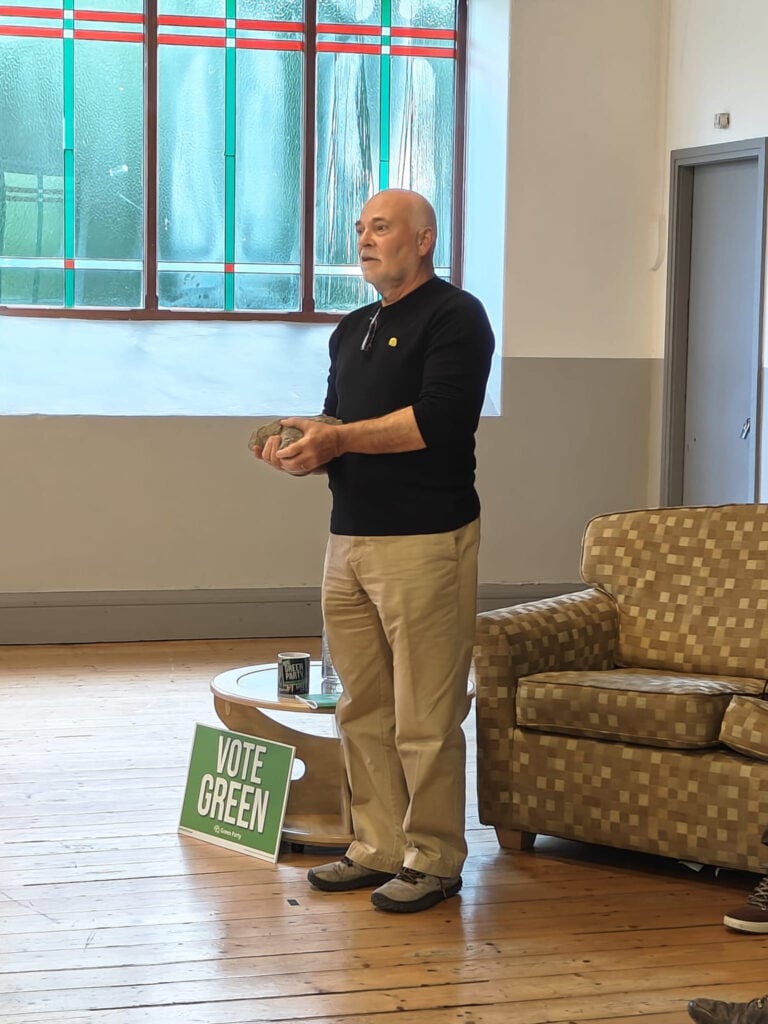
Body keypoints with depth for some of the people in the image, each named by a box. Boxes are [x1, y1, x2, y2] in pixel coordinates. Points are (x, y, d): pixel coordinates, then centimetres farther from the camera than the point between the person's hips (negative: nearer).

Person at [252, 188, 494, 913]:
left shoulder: (455, 316, -4)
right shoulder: (352, 330, 22)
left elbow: (439, 418, -17)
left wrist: (338, 439, -14)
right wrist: (302, 448, 3)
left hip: (425, 540, -8)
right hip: (350, 539, 8)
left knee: (425, 717, -5)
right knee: (362, 709, 9)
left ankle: (433, 860, 4)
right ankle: (378, 848, 18)